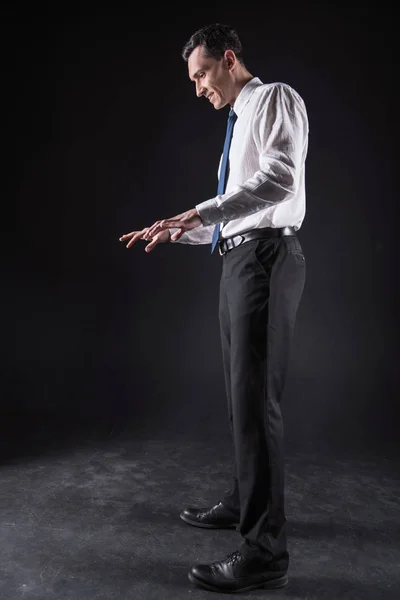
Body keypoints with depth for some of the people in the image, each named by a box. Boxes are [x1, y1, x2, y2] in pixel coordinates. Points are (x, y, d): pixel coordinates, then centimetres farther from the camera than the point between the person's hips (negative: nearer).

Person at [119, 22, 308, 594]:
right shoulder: (238, 122, 27)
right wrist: (176, 229, 15)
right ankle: (243, 501, 29)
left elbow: (280, 175, -18)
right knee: (240, 389, 14)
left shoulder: (275, 98, 1)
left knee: (256, 396, -12)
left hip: (266, 254, -10)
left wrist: (201, 211, -22)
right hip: (240, 258, 10)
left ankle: (265, 552, -4)